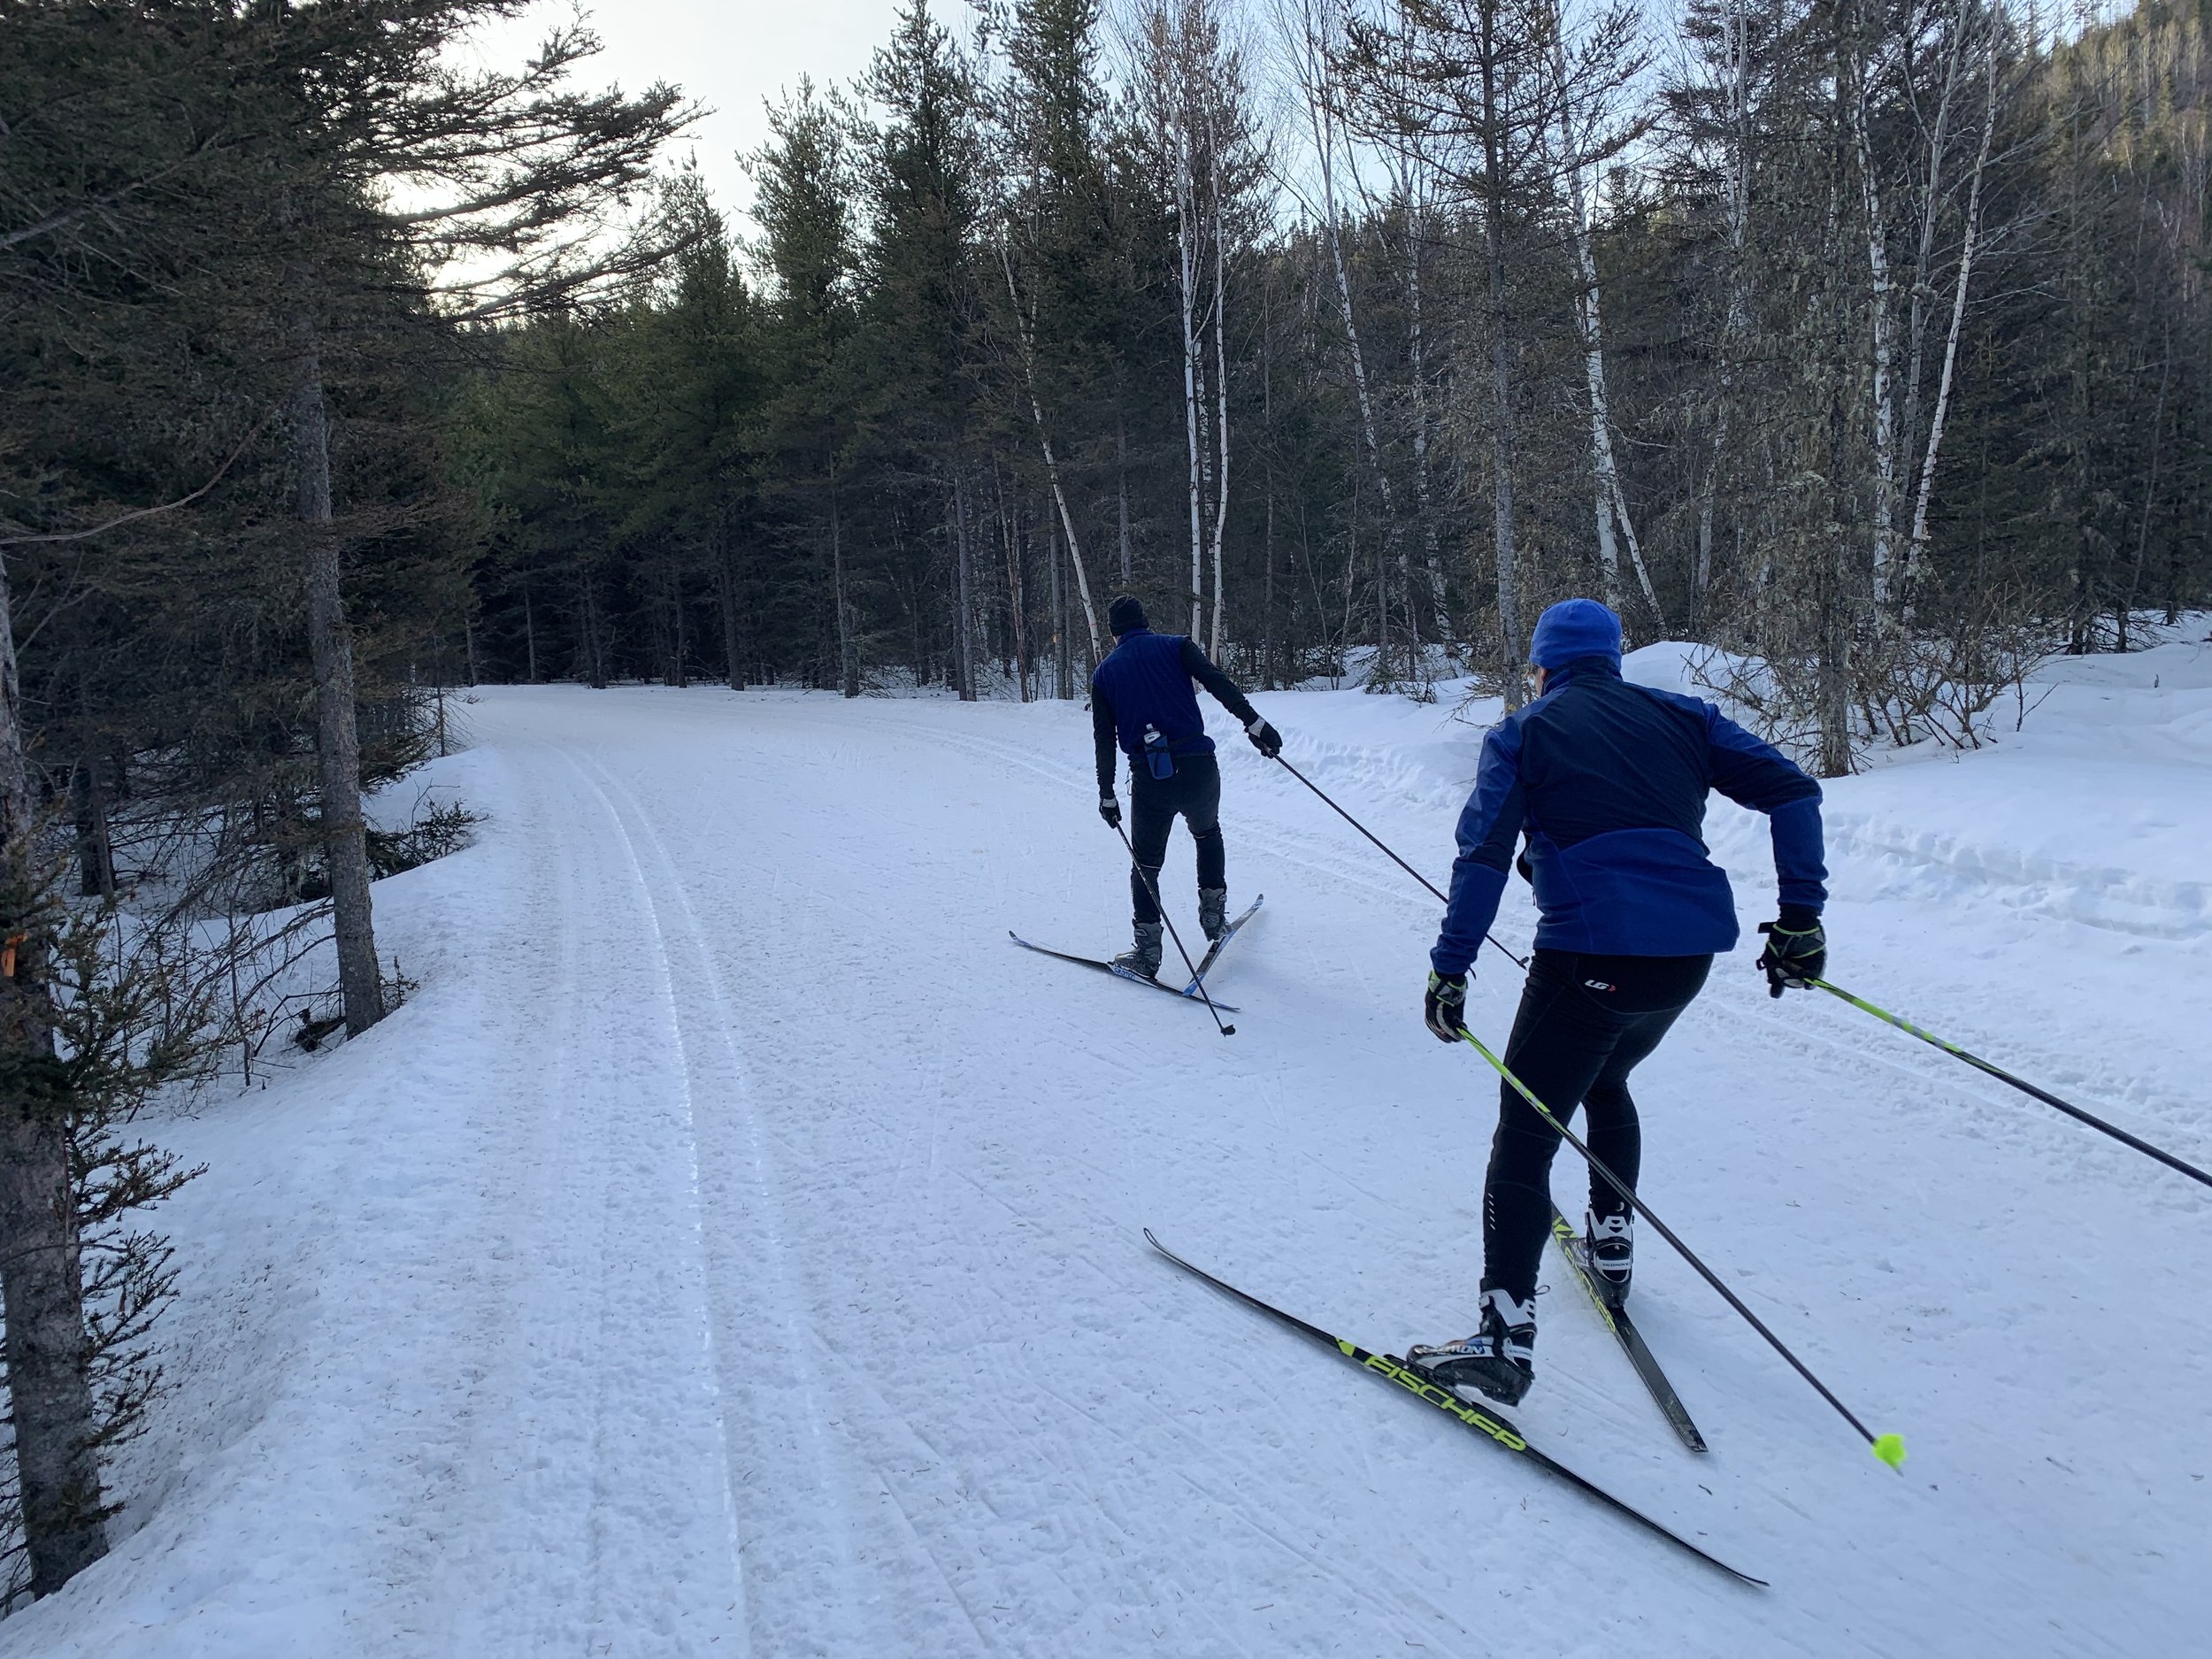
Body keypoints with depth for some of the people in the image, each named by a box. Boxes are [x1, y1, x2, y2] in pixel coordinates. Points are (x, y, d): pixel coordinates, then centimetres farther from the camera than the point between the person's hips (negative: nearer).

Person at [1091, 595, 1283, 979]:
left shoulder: (1104, 673, 13)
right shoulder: (1174, 646, 7)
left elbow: (1104, 740, 11)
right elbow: (1217, 682, -9)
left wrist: (1107, 795, 15)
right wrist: (1253, 723, -12)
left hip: (1149, 778, 0)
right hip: (1198, 767, 0)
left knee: (1146, 863, 13)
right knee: (1207, 834, 29)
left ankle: (1147, 951, 9)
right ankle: (1213, 916, 26)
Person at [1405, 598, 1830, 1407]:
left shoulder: (1523, 734, 7)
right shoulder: (1678, 716, 18)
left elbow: (1484, 857, -6)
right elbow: (1791, 791, 9)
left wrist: (1448, 970, -4)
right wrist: (1801, 915, 9)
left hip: (1590, 958, -6)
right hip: (1689, 954, 6)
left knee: (1523, 1138, -1)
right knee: (1604, 1081, 32)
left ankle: (1506, 1335, -7)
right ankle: (1612, 1246, 40)